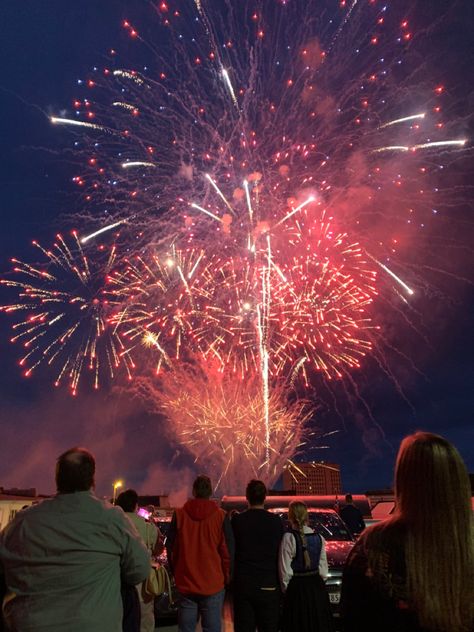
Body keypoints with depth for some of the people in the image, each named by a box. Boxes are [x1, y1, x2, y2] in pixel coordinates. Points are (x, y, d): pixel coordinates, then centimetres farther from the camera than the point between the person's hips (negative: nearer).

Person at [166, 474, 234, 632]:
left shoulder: (179, 514, -4)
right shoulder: (221, 516, -8)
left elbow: (170, 548, 3)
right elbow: (228, 551, -6)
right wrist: (226, 578, 8)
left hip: (186, 584, 2)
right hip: (213, 584, -1)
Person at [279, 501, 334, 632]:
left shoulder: (289, 537, -14)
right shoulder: (319, 537, 1)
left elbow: (285, 570, -12)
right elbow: (323, 567, 6)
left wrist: (285, 589, 1)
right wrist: (319, 582, 17)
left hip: (297, 588, -5)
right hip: (317, 587, 5)